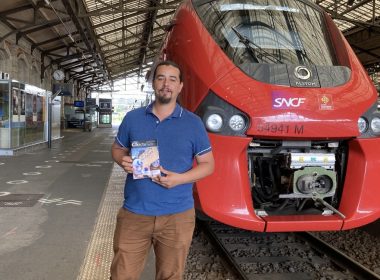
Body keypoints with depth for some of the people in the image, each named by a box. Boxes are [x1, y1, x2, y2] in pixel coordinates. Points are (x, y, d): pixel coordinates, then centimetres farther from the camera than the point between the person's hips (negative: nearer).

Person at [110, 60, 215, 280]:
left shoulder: (193, 123, -1)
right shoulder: (132, 118, 4)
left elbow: (208, 164, 2)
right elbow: (117, 149, 16)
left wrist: (180, 178, -15)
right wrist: (123, 161, -8)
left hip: (177, 216, -1)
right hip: (134, 213, 1)